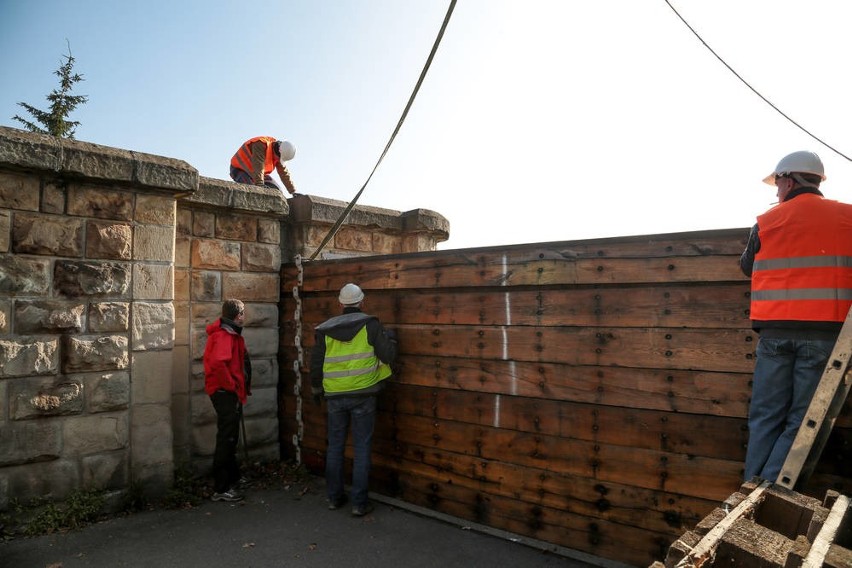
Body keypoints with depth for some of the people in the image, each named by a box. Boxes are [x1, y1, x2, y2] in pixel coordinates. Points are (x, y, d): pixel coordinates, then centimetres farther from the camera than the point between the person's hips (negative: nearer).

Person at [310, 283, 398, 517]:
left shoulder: (325, 329, 3)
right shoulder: (370, 324, -7)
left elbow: (316, 363, 9)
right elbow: (388, 355, -9)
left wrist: (316, 390, 24)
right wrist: (391, 338, 12)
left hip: (335, 396, 3)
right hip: (363, 395, -3)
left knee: (335, 446, 15)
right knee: (362, 449, 4)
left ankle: (334, 497, 25)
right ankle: (359, 503, 8)